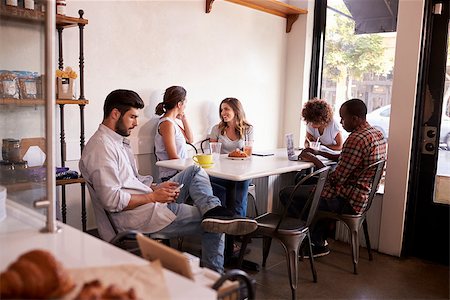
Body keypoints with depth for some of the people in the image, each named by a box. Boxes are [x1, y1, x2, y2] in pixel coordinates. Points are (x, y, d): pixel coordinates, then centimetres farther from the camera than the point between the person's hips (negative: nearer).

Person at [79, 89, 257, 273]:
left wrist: (156, 187, 5)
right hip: (138, 217, -10)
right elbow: (112, 200, -25)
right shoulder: (101, 146, -17)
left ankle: (213, 211, -23)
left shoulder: (118, 140, 17)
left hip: (149, 202, 10)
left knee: (195, 172, 3)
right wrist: (153, 196, -16)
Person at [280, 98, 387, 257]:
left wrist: (314, 160, -7)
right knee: (307, 183, 30)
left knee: (286, 194, -7)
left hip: (346, 201, -10)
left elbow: (336, 179, -21)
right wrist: (319, 152, 11)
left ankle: (318, 243, 7)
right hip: (361, 196, 10)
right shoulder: (377, 134, 7)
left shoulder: (356, 139, -24)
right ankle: (320, 237, 26)